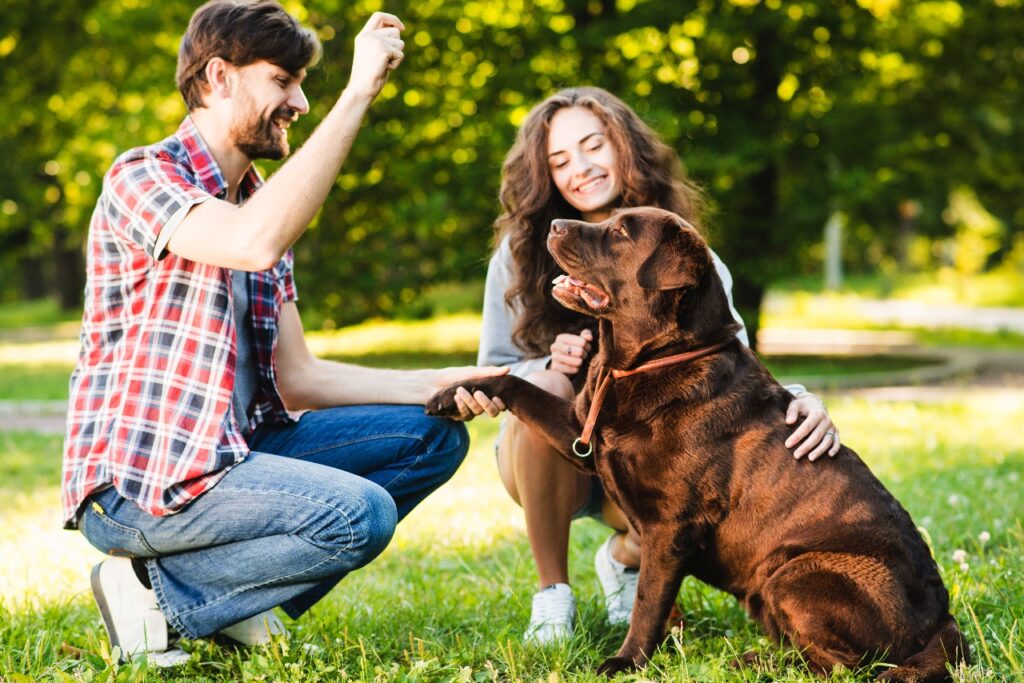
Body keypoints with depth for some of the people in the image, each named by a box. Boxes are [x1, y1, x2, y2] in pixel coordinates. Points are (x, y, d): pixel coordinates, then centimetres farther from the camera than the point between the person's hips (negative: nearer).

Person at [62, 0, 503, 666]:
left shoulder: (261, 201, 14)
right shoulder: (142, 176, -11)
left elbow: (295, 379, 9)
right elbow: (256, 242, -34)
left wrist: (438, 385, -4)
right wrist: (360, 92, -30)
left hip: (232, 452, 9)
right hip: (137, 481, -9)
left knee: (433, 435, 4)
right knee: (360, 513, -26)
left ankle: (241, 599, 2)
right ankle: (159, 593, -5)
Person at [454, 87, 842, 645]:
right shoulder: (522, 255, -9)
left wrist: (799, 401, -37)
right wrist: (549, 365, -29)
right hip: (545, 460, -1)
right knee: (544, 389, -35)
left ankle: (625, 557, 9)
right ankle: (551, 592, -15)